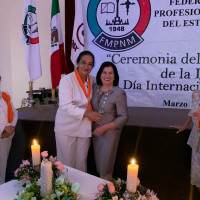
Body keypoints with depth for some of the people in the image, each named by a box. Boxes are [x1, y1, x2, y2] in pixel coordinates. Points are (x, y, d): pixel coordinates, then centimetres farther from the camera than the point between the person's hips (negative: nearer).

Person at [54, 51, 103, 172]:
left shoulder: (92, 80, 4)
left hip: (84, 128, 5)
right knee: (66, 162, 6)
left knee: (81, 162, 14)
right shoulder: (67, 80, -13)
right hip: (67, 127, -4)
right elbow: (66, 106, -20)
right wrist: (87, 113, -24)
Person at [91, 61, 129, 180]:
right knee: (98, 161, 16)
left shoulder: (119, 93, -15)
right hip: (96, 131, 5)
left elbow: (124, 117, -15)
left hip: (110, 132, -5)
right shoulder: (95, 88, 2)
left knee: (106, 165, 5)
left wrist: (104, 128, -18)